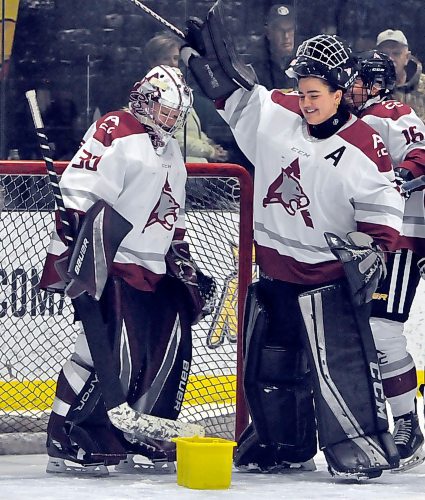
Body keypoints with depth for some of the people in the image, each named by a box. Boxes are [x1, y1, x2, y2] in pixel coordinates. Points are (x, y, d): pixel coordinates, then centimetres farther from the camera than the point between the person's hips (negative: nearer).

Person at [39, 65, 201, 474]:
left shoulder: (170, 153, 20)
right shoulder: (115, 133, -11)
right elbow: (77, 192, -19)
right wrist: (69, 254, -25)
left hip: (153, 270, 10)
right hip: (109, 265, -10)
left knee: (173, 347, 7)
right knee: (114, 353, -17)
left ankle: (149, 432, 20)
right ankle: (66, 441, -12)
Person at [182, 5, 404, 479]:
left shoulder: (363, 148, -13)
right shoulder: (276, 115, 0)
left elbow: (383, 207, -9)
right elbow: (232, 90, 10)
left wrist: (371, 246, -22)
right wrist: (211, 54, -2)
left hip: (328, 273, -6)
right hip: (274, 266, 6)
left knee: (339, 364, -15)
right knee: (268, 364, 15)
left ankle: (362, 446, -12)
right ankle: (279, 441, 31)